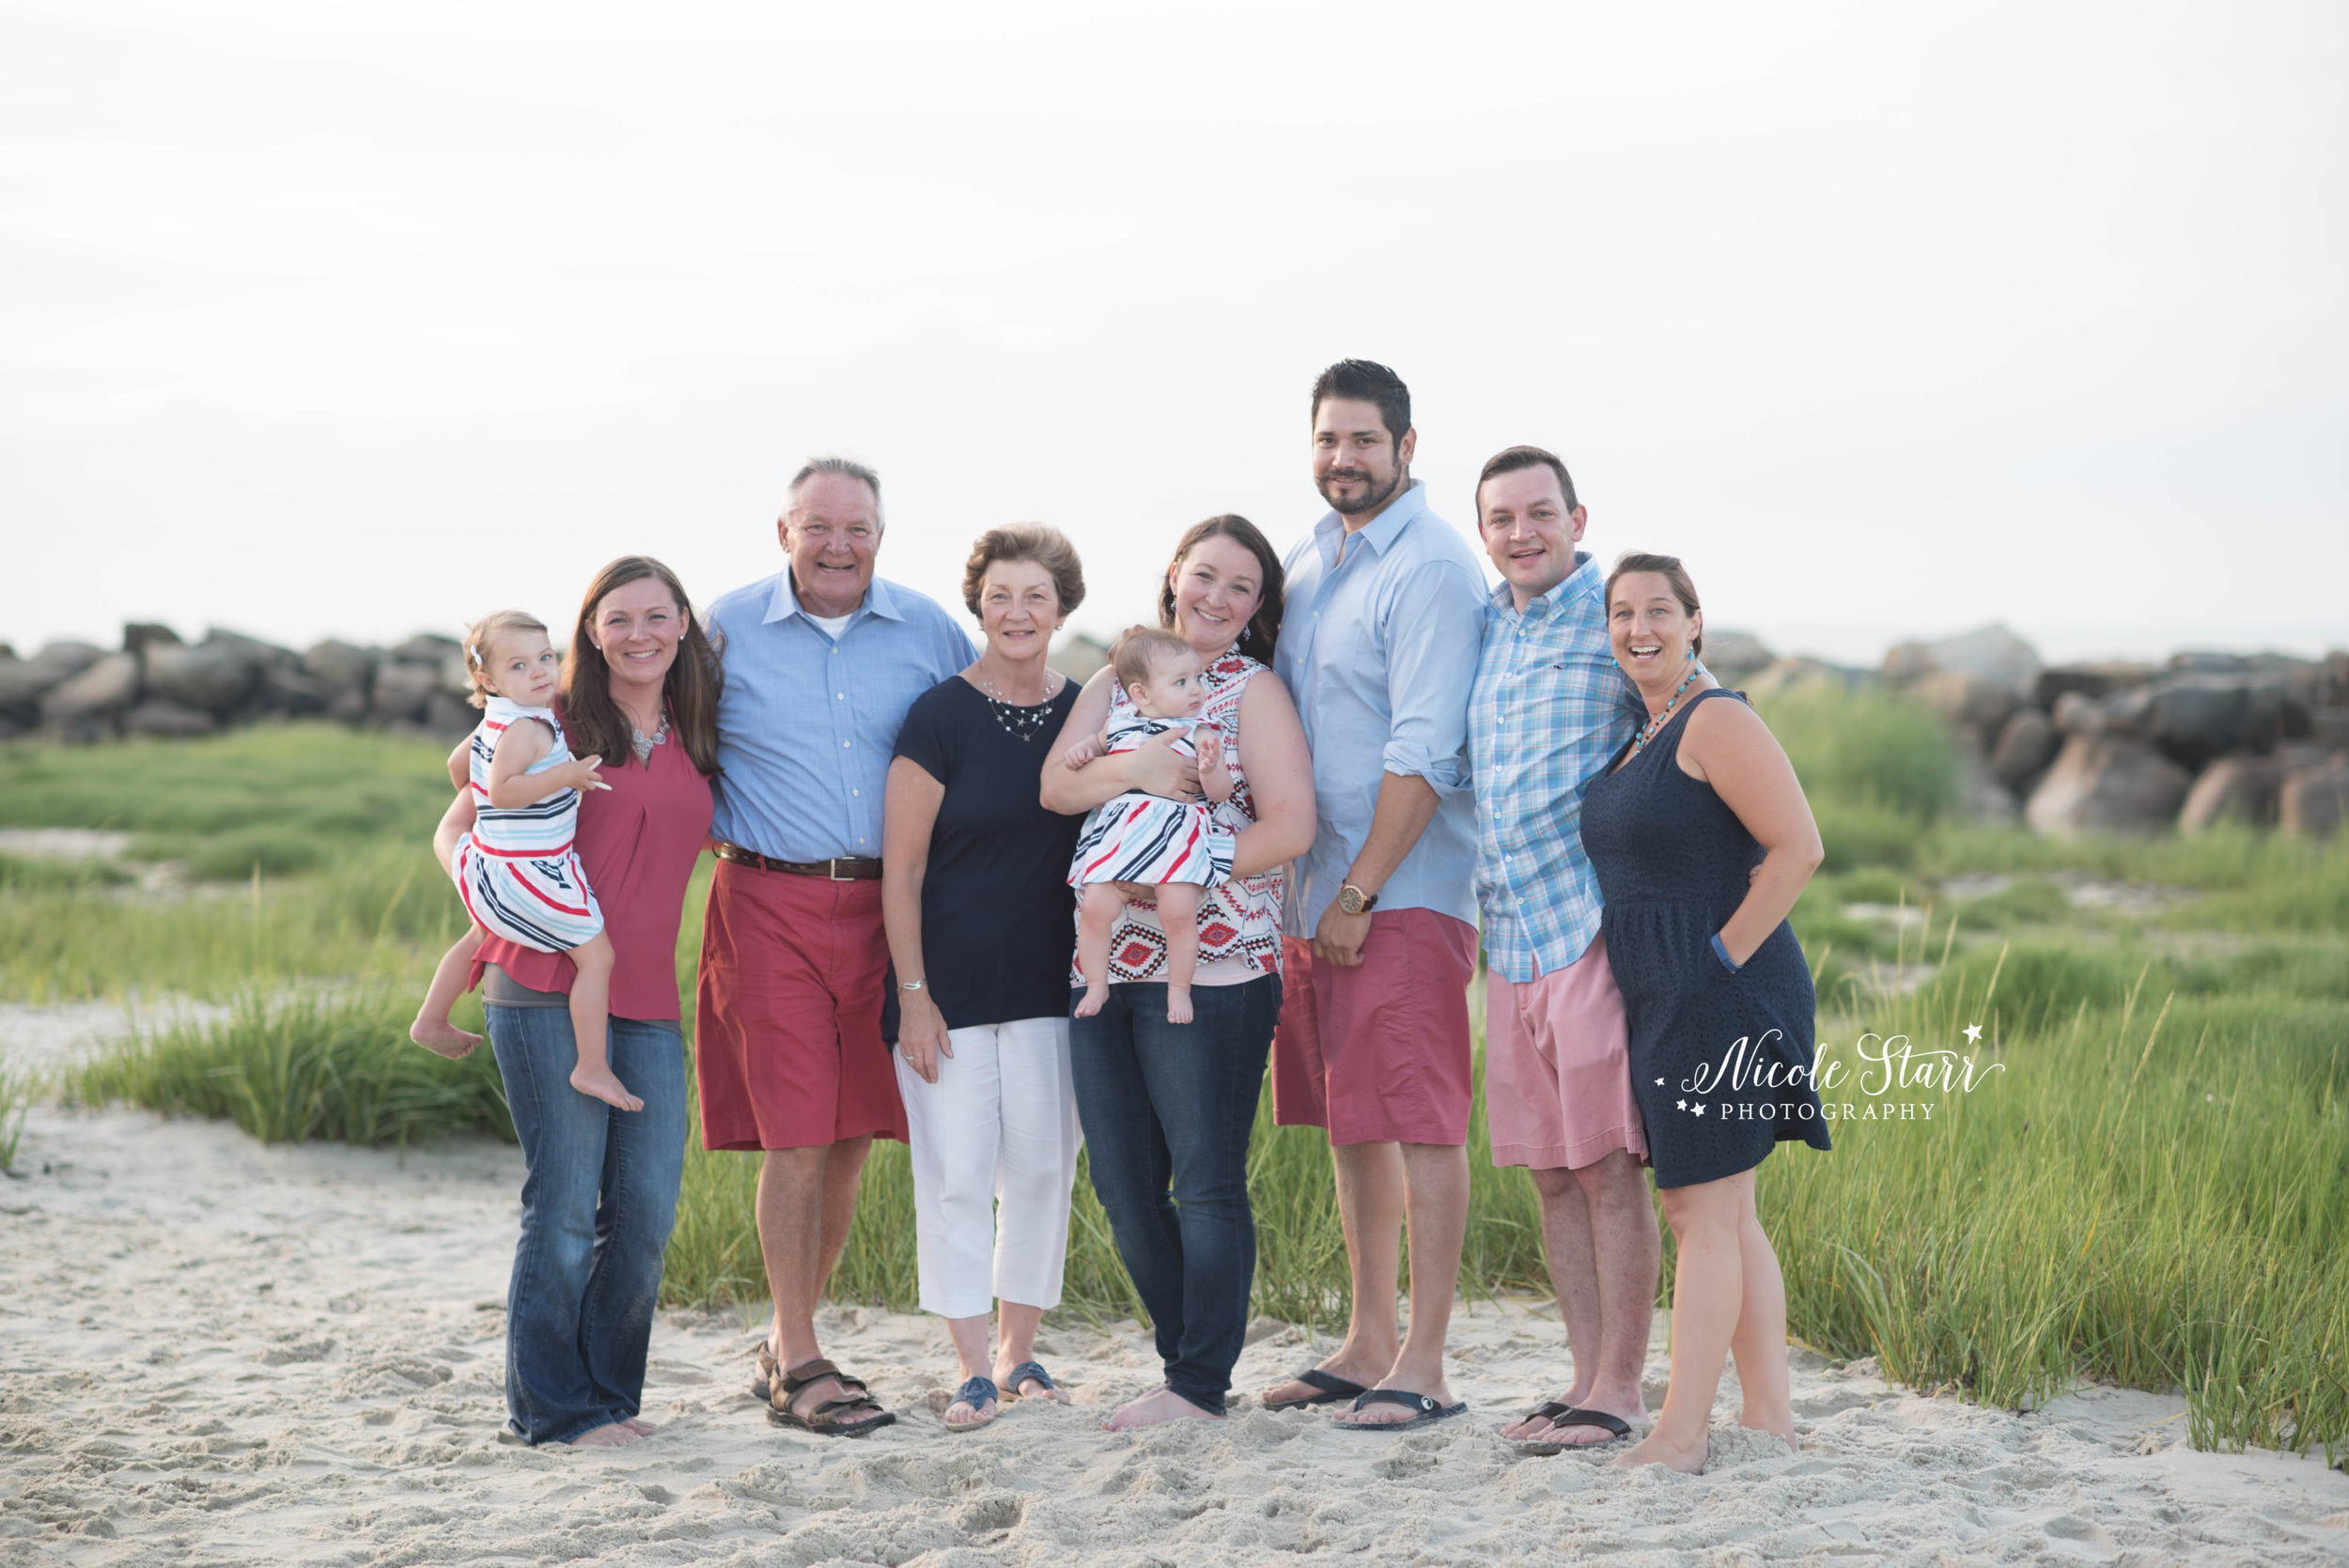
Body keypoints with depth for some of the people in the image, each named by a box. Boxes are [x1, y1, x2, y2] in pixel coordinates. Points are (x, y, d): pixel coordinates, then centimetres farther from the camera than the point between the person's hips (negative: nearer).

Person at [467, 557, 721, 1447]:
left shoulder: (697, 741, 14)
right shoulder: (557, 725, 2)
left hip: (648, 1003, 4)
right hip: (546, 991, -4)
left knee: (647, 1209, 2)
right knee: (565, 1205, -5)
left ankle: (609, 1394, 18)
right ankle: (553, 1409, 6)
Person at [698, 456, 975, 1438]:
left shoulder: (927, 631, 7)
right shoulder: (727, 629, 2)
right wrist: (723, 835, 1)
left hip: (886, 904, 3)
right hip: (770, 904, -3)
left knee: (852, 1134, 7)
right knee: (795, 1137, -7)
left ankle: (787, 1345, 22)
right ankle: (799, 1369, 1)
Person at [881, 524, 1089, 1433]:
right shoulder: (939, 719, -7)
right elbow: (901, 869, -6)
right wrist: (914, 996, -10)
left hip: (1051, 983, 4)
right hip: (953, 985, -4)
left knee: (1042, 1165, 6)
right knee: (957, 1170, -3)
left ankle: (1018, 1353, 19)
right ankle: (973, 1368, 3)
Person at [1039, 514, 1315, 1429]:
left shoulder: (1253, 692, 1)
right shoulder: (1116, 682, 16)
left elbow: (1291, 828, -8)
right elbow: (1056, 787, 5)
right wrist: (1130, 772, -14)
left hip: (1212, 967, -6)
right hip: (1105, 966, 6)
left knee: (1206, 1183, -4)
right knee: (1123, 1185, 8)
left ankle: (1200, 1388, 2)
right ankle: (1190, 1363, 20)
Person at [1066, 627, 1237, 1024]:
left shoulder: (1199, 734, 5)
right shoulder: (1118, 726, 14)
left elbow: (1221, 793, 0)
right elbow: (1100, 742, 37)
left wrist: (1209, 769, -20)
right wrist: (1084, 750, 15)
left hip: (1177, 838, -2)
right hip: (1118, 837, 3)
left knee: (1179, 911, -19)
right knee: (1095, 906, -11)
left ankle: (1179, 989, 2)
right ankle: (1097, 985, 9)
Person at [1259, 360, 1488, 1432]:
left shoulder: (1431, 569, -11)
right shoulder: (1306, 561, 15)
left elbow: (1422, 753, -16)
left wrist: (1358, 894, -16)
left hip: (1404, 891, -8)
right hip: (1311, 886, 8)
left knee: (1421, 1122, -6)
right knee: (1350, 1121, 12)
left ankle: (1423, 1367, -3)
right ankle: (1368, 1344, 20)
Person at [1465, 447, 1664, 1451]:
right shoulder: (1484, 626, 15)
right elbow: (1445, 761, 30)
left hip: (1596, 927, -7)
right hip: (1509, 937, 7)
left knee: (1608, 1170, -4)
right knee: (1550, 1173, 10)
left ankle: (1621, 1388, 3)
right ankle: (1587, 1376, 17)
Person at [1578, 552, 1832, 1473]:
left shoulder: (1715, 722, -12)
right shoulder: (1640, 736, 17)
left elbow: (1796, 847, -19)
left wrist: (1725, 952, -16)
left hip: (1721, 1001, -10)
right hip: (1667, 1007, 10)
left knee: (1701, 1212, -7)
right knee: (1727, 1216, 12)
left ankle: (1680, 1435, -5)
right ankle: (1769, 1414, 18)